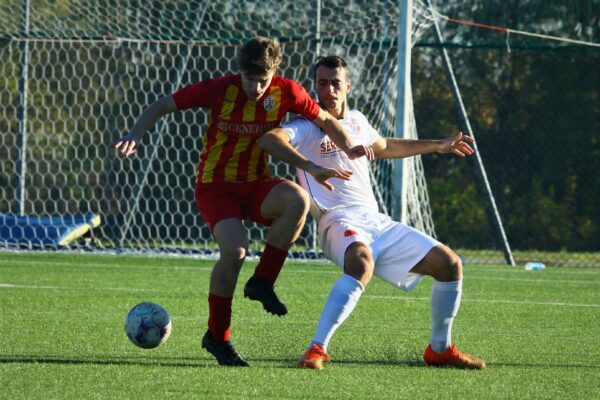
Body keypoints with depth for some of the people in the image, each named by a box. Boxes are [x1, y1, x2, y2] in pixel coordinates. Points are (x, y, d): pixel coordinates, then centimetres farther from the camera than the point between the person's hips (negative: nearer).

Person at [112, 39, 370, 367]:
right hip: (215, 187, -3)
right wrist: (135, 134, -21)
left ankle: (262, 282, -14)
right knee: (235, 248, -28)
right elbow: (163, 105, -5)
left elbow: (325, 120, 7)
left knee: (298, 200, -31)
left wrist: (349, 147, -12)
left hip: (256, 185, 3)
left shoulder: (286, 92, -7)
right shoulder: (219, 90, -13)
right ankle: (217, 336, -8)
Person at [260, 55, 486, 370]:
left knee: (450, 264, 3)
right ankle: (316, 349, -41)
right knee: (362, 262, -41)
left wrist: (437, 146, 45)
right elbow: (270, 139, -28)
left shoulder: (357, 120, 18)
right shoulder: (307, 127, -6)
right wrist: (310, 166, -41)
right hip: (340, 223, -8)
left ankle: (440, 349, 20)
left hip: (378, 222, 8)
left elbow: (383, 147, 40)